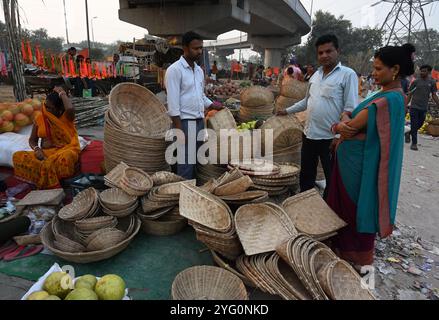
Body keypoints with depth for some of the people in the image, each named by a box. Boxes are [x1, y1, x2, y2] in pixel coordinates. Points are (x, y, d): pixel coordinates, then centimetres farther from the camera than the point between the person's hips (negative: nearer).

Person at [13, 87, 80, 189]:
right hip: (45, 152, 5)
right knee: (18, 156, -19)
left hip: (65, 150, -5)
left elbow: (70, 109, -31)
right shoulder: (40, 117, 7)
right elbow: (32, 140, 13)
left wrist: (62, 93, -13)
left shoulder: (66, 117, -3)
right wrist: (37, 149, -11)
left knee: (65, 159, -41)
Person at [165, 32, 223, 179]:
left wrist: (213, 106, 10)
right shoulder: (175, 70, -11)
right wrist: (179, 130, -18)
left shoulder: (199, 70, 13)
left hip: (200, 121, 8)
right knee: (186, 164, -4)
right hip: (185, 122, -8)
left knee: (198, 162, 15)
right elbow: (173, 103, -15)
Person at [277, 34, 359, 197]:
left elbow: (350, 108, -14)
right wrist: (287, 111, 22)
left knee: (332, 179, 9)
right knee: (306, 175, 19)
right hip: (309, 134, 7)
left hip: (330, 137, -6)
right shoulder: (316, 75, 11)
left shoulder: (347, 74, -9)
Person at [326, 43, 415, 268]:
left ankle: (358, 259, 28)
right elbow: (352, 115, 8)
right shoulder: (396, 95, 9)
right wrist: (345, 121, -11)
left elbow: (351, 127, -21)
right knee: (346, 205, 20)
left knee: (354, 208, 8)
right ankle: (344, 247, 38)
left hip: (358, 164, -9)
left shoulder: (387, 100, -23)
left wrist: (336, 127, -1)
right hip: (355, 160, 9)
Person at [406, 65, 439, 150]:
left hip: (424, 108, 3)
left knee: (420, 125, 12)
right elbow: (410, 94, 1)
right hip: (414, 107, -3)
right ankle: (414, 143, 5)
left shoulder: (432, 82, 5)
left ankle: (408, 133, 37)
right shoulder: (416, 81, -2)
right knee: (414, 125, -2)